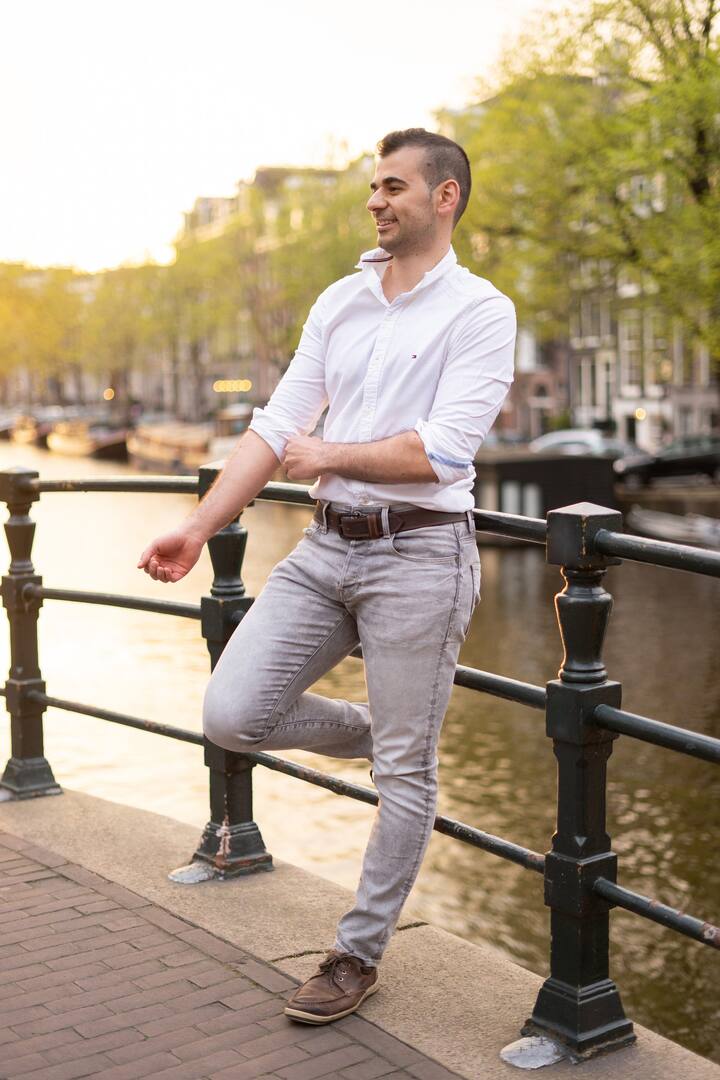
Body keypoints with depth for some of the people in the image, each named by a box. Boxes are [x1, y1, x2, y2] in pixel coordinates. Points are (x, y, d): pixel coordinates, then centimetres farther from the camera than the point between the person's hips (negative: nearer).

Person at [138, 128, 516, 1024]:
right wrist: (198, 529, 1)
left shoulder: (480, 312, -7)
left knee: (404, 774, 4)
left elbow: (440, 452, -17)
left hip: (418, 555, -6)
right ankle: (381, 734, 24)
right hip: (325, 547, 6)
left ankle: (359, 953, 22)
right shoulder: (339, 302, 12)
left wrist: (328, 457, -5)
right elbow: (277, 426, 9)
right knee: (231, 715, -3)